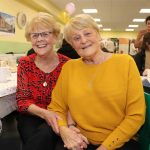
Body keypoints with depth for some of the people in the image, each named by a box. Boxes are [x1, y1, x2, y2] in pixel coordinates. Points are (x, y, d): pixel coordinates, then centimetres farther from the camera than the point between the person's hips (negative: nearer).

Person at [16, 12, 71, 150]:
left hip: (57, 119, 0)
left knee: (45, 134, -32)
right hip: (31, 117, 1)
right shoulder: (25, 63, -2)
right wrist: (44, 113, -25)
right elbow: (22, 100, -5)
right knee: (33, 137, -30)